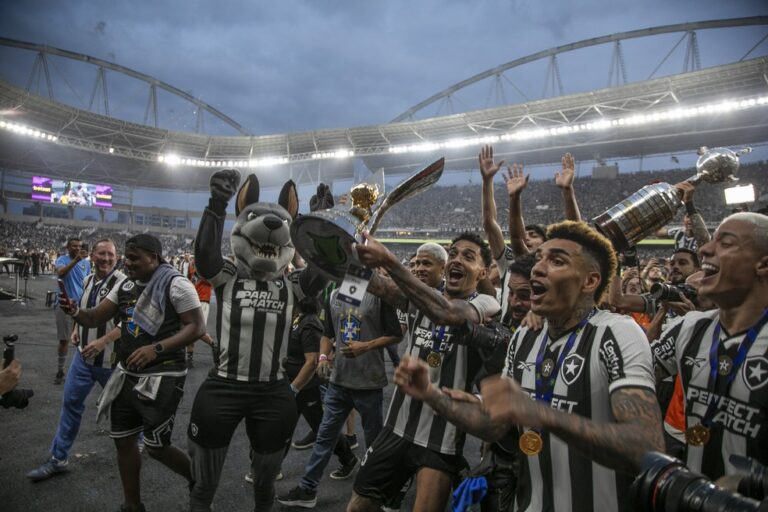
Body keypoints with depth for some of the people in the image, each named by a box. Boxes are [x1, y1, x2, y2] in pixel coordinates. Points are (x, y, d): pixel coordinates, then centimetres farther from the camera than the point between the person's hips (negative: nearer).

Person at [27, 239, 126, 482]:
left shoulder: (123, 283, -20)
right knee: (71, 402, 9)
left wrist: (103, 342, -29)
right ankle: (58, 458, 21)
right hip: (83, 355, 6)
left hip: (110, 359, -6)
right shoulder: (89, 279, 4)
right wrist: (76, 329, 6)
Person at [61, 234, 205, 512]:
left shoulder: (176, 284, -16)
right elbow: (95, 318, 9)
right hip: (127, 375, 8)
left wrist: (157, 348, -28)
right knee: (123, 440, 15)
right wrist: (75, 311, -13)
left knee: (156, 447, -1)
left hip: (162, 377, -8)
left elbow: (197, 327, -20)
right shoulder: (125, 286, 7)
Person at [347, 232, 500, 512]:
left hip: (442, 439, -5)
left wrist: (390, 261, -44)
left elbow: (447, 313, -34)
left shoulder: (486, 305, -12)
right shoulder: (420, 297, 3)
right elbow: (378, 285, -15)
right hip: (398, 427, 5)